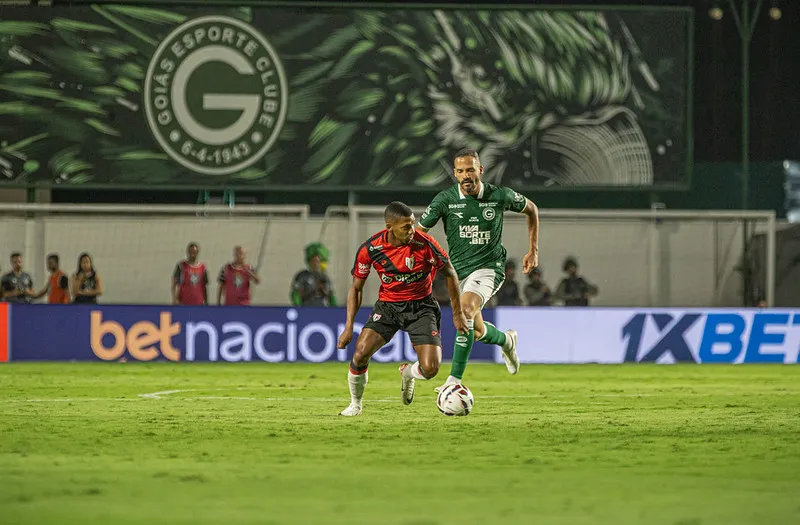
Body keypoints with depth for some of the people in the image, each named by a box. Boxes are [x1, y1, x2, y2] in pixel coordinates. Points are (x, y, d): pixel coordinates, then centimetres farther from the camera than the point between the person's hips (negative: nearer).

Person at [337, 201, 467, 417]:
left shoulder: (425, 244, -19)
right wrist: (349, 327, -6)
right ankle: (355, 403, 6)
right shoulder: (370, 249, -15)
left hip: (421, 306, -1)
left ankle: (408, 373, 25)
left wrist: (457, 313, 1)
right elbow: (356, 288, 0)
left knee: (430, 369, -16)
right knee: (360, 353, -22)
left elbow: (449, 272, -2)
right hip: (387, 306, 1)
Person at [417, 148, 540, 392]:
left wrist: (533, 250, 10)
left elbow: (531, 209, 12)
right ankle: (506, 340, 49)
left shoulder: (500, 196, -8)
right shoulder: (445, 199, -8)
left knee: (465, 310, -30)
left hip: (489, 267, -3)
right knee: (476, 331, 12)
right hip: (458, 270, 3)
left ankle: (455, 379, -30)